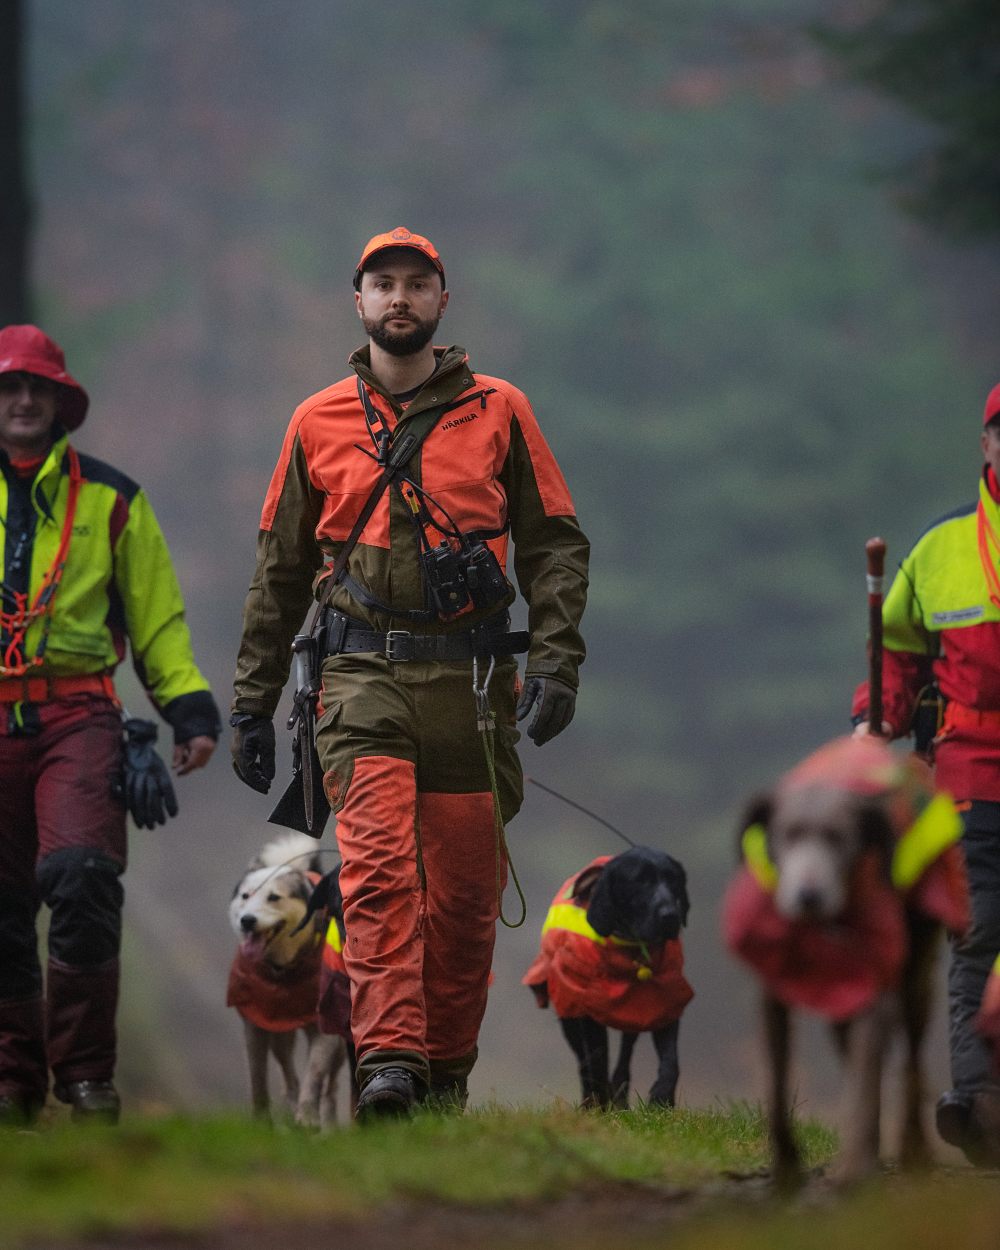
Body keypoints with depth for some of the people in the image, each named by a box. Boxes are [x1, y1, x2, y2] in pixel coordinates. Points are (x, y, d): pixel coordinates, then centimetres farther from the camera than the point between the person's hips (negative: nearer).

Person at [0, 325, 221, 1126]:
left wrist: (190, 710, 4)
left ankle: (86, 1070, -10)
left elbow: (158, 615, 15)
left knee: (82, 878, -19)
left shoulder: (110, 500, 12)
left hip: (78, 719, -1)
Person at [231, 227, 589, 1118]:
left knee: (465, 894, 2)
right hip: (364, 677, 0)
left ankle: (448, 1073, 13)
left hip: (471, 678, 0)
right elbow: (280, 569, 17)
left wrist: (556, 662, -6)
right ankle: (388, 1061, -26)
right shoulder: (319, 424, 12)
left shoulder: (498, 413, 9)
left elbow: (556, 544, 8)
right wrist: (253, 702, 14)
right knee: (378, 867, -18)